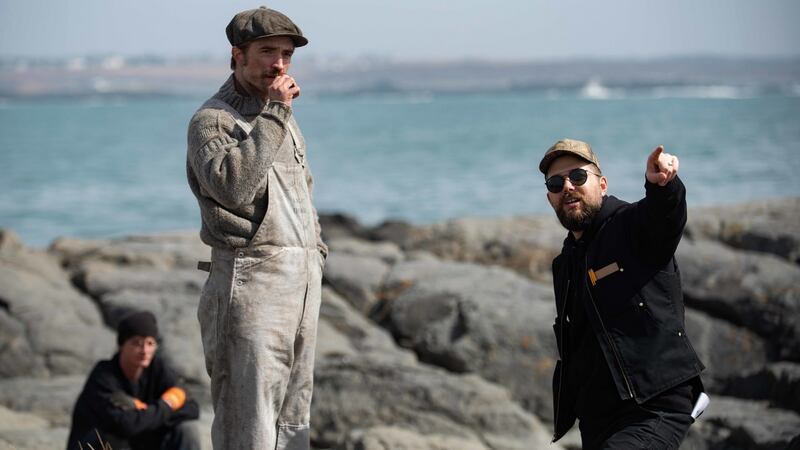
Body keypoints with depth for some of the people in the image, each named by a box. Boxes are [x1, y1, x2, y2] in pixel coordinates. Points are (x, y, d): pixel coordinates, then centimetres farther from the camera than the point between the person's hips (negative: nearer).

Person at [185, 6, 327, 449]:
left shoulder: (283, 119, 20)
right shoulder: (211, 120, -6)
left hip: (303, 279, 8)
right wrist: (274, 115, -20)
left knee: (292, 413, 11)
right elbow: (232, 185, -24)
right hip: (251, 279, -8)